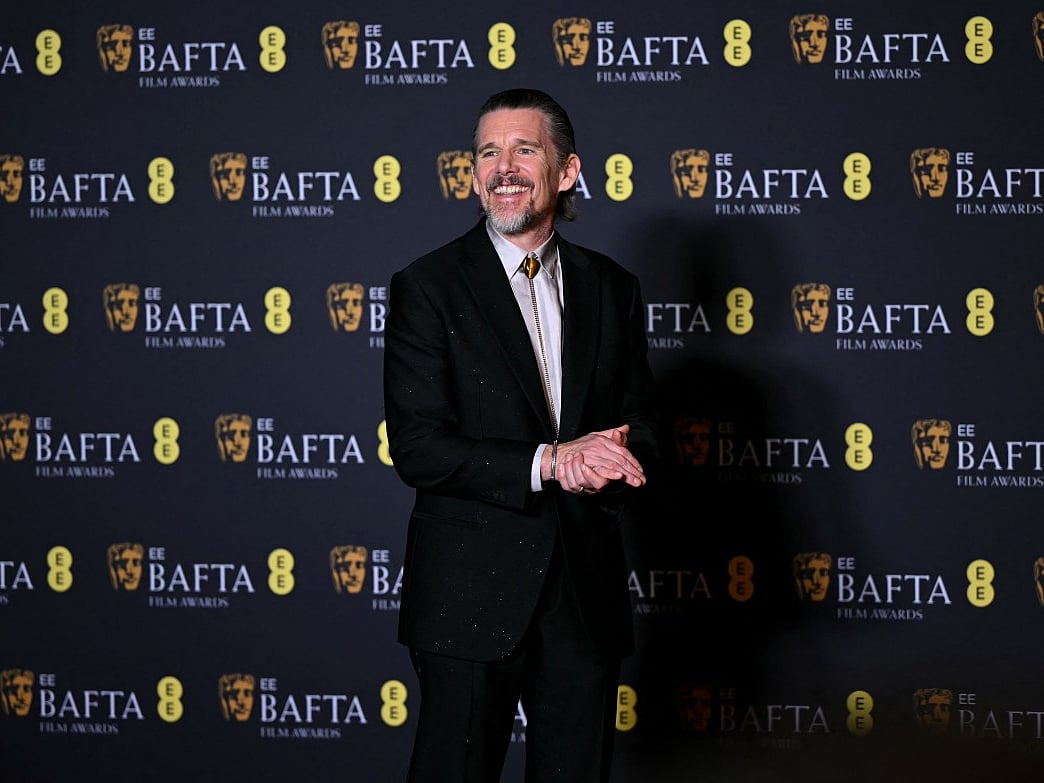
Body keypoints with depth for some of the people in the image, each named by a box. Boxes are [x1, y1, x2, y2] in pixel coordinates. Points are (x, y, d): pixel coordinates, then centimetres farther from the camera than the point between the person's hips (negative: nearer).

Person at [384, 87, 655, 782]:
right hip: (473, 594, -4)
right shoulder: (427, 288, -4)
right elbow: (417, 448, -12)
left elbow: (638, 430, 11)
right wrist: (550, 462, -20)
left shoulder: (613, 289, 9)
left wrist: (604, 460, -13)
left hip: (587, 588, 4)